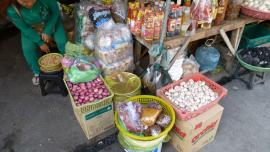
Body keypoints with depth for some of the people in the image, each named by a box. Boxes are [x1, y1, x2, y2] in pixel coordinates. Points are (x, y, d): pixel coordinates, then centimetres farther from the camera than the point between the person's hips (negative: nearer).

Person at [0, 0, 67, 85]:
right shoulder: (11, 10, -31)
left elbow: (55, 11, -19)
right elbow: (24, 29, -18)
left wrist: (48, 32, -22)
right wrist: (40, 42, -18)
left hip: (52, 22, -1)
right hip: (30, 30, 1)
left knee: (62, 42, -20)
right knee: (28, 49, -16)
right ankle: (38, 72, 10)